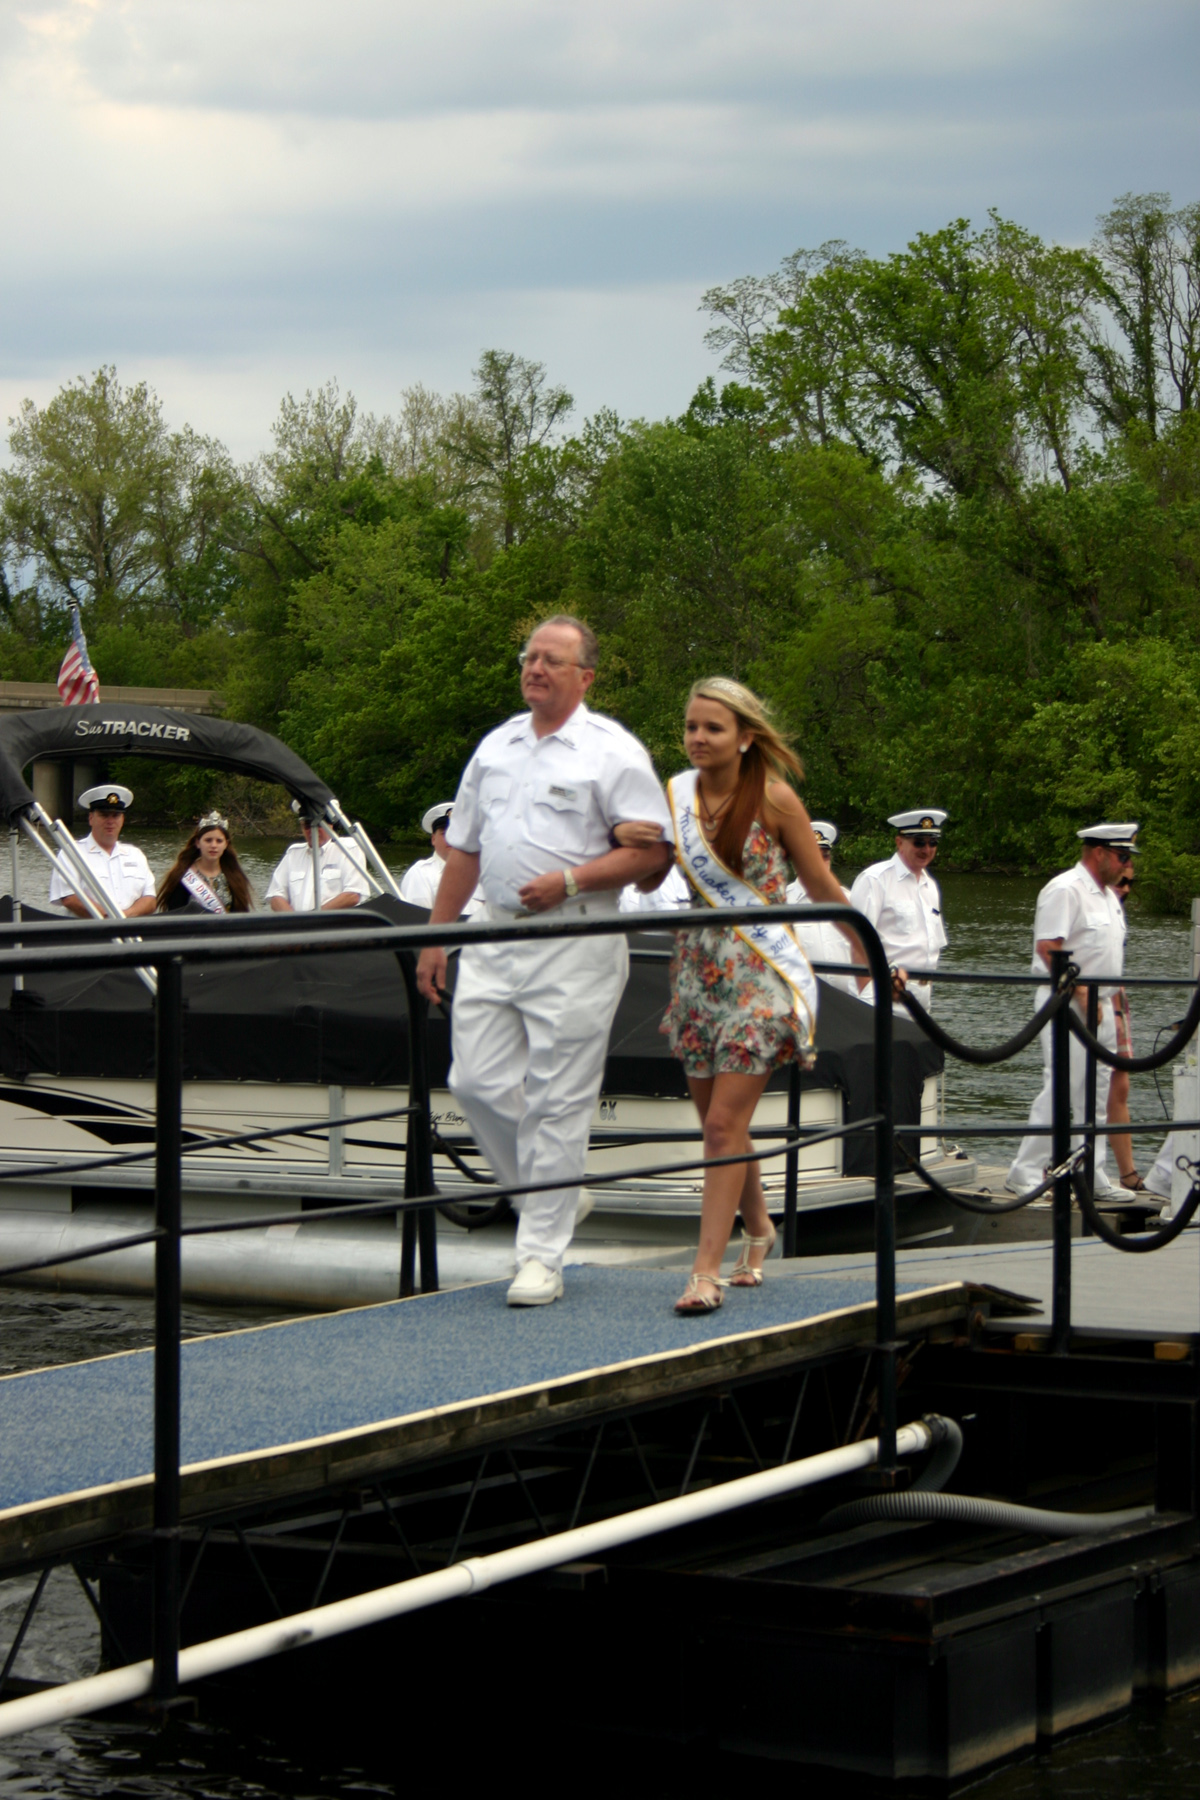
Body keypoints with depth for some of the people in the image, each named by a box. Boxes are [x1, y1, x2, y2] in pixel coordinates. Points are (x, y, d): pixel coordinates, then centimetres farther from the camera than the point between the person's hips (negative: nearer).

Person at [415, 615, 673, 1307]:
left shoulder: (612, 751, -2)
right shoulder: (496, 747, 16)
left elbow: (652, 852, -7)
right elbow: (464, 852, 20)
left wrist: (570, 880, -17)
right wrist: (436, 937, 16)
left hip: (574, 945, -6)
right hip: (494, 941, 6)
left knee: (557, 1104, -4)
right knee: (478, 1081, 0)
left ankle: (542, 1256, 1)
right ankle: (544, 1195, 23)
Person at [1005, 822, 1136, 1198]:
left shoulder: (1108, 896, 17)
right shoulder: (1065, 890, -12)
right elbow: (1048, 948, -20)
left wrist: (1115, 1005, 16)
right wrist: (1080, 993, -20)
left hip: (1099, 1007, 9)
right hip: (1067, 1007, -9)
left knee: (1095, 1096, 10)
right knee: (1060, 1091, -10)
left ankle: (1092, 1177, 15)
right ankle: (1025, 1174, -6)